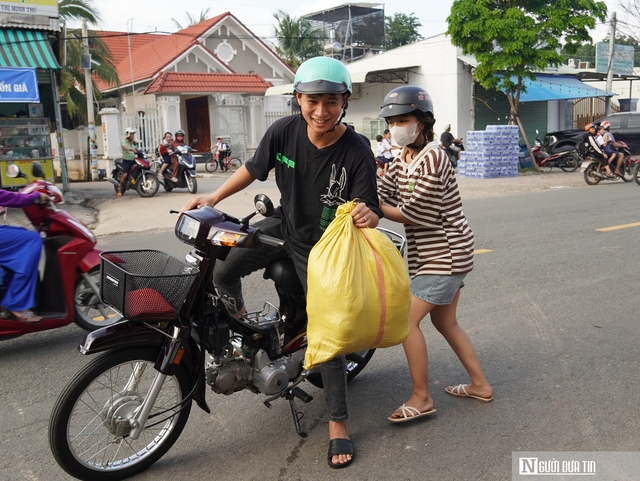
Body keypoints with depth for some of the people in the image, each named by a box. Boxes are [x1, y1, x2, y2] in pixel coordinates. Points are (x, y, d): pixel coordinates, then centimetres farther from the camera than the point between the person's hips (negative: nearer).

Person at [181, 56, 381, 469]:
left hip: (322, 247, -3)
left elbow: (372, 210, -23)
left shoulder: (357, 152, -25)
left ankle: (338, 422, 17)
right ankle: (240, 322, 28)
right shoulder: (284, 131, -16)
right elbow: (255, 168, 2)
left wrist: (368, 217, -47)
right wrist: (214, 197, -3)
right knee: (221, 272, -7)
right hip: (282, 227, 4)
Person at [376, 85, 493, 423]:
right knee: (445, 322, 18)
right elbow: (380, 194, 1)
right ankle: (480, 384, 32)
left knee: (407, 319, -9)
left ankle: (421, 399, 4)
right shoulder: (403, 159, 9)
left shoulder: (431, 159, -20)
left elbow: (415, 215, -20)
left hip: (444, 254, -10)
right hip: (435, 254, 10)